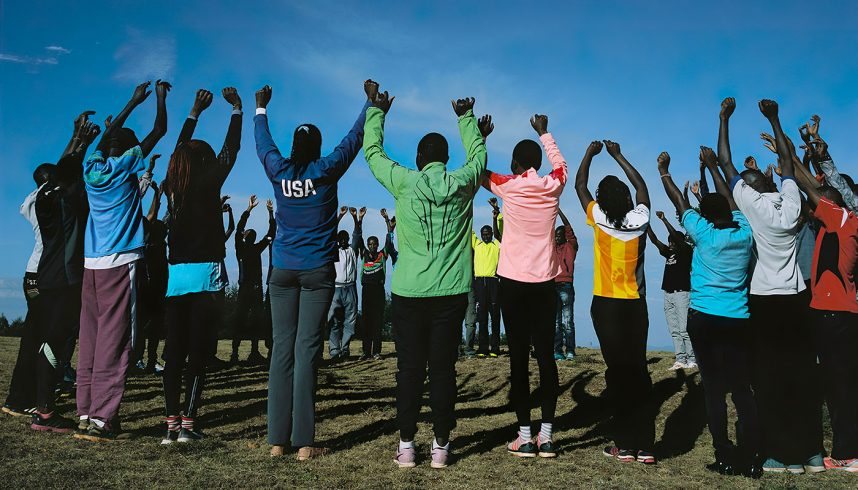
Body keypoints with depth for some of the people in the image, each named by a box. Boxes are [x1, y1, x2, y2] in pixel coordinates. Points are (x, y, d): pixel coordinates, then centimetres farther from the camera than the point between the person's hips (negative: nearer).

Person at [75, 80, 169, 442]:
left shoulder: (92, 167, 12)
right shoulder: (124, 166, -3)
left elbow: (107, 135, 30)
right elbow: (159, 130, 4)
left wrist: (134, 102, 38)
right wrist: (160, 96, 19)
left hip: (91, 262, 7)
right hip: (121, 262, -6)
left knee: (90, 338, 9)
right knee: (114, 340, -6)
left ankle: (86, 412, 13)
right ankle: (101, 419, -7)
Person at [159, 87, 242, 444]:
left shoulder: (171, 186, 9)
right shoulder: (208, 183, -4)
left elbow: (181, 151, 25)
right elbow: (230, 151, 7)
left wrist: (195, 113, 36)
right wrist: (236, 109, 19)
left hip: (176, 275, 5)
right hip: (205, 272, -5)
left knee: (174, 352, 6)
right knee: (198, 351, -3)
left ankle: (172, 424, 8)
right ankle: (188, 423, -3)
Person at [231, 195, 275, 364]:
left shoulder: (257, 248, 14)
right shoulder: (240, 247, 4)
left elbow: (271, 233, 11)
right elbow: (238, 229, -5)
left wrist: (271, 213, 4)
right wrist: (249, 209, -10)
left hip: (257, 288, 4)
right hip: (244, 288, -4)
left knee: (257, 320, 4)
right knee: (240, 320, -7)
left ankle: (255, 352, 7)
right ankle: (234, 353, -8)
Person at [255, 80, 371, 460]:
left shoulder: (278, 171, 4)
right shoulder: (326, 170, -4)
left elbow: (263, 142, 23)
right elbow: (356, 137, 6)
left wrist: (261, 108, 40)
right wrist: (371, 101, 20)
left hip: (283, 270, 3)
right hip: (317, 271, -3)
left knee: (282, 348, 4)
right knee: (306, 349, -5)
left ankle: (278, 439, 5)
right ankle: (304, 443, -3)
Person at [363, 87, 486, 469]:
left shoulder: (404, 182, 0)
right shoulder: (462, 184, 3)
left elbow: (372, 152, 16)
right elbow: (478, 153, 24)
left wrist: (376, 112, 29)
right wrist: (466, 117, 37)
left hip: (409, 292, -1)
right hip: (451, 292, 1)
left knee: (409, 369, 5)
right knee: (443, 369, 5)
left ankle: (406, 447, 10)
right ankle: (441, 447, 11)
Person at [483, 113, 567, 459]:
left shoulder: (508, 186, -4)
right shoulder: (553, 186, 4)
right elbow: (560, 162, 27)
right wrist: (544, 132, 38)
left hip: (514, 283, -3)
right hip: (545, 283, 3)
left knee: (519, 357, 0)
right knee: (546, 355, 5)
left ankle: (525, 437, 1)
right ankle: (546, 436, 7)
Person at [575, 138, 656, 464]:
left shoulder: (600, 220, -8)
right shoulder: (639, 219, -1)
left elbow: (579, 185, 6)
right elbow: (641, 186, 18)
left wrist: (590, 153, 19)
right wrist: (618, 156, 25)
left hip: (606, 305, -3)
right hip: (636, 305, 3)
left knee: (617, 370, 1)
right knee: (638, 369, 7)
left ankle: (625, 445, 4)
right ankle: (644, 446, 9)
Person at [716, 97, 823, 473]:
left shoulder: (752, 203, -7)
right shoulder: (791, 202, 2)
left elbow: (725, 163, 0)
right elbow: (786, 161, 18)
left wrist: (724, 118, 8)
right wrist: (774, 119, 24)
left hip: (765, 301, -4)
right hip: (796, 300, 4)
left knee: (770, 379, -1)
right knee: (802, 377, 7)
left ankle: (783, 455, 2)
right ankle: (811, 452, 14)